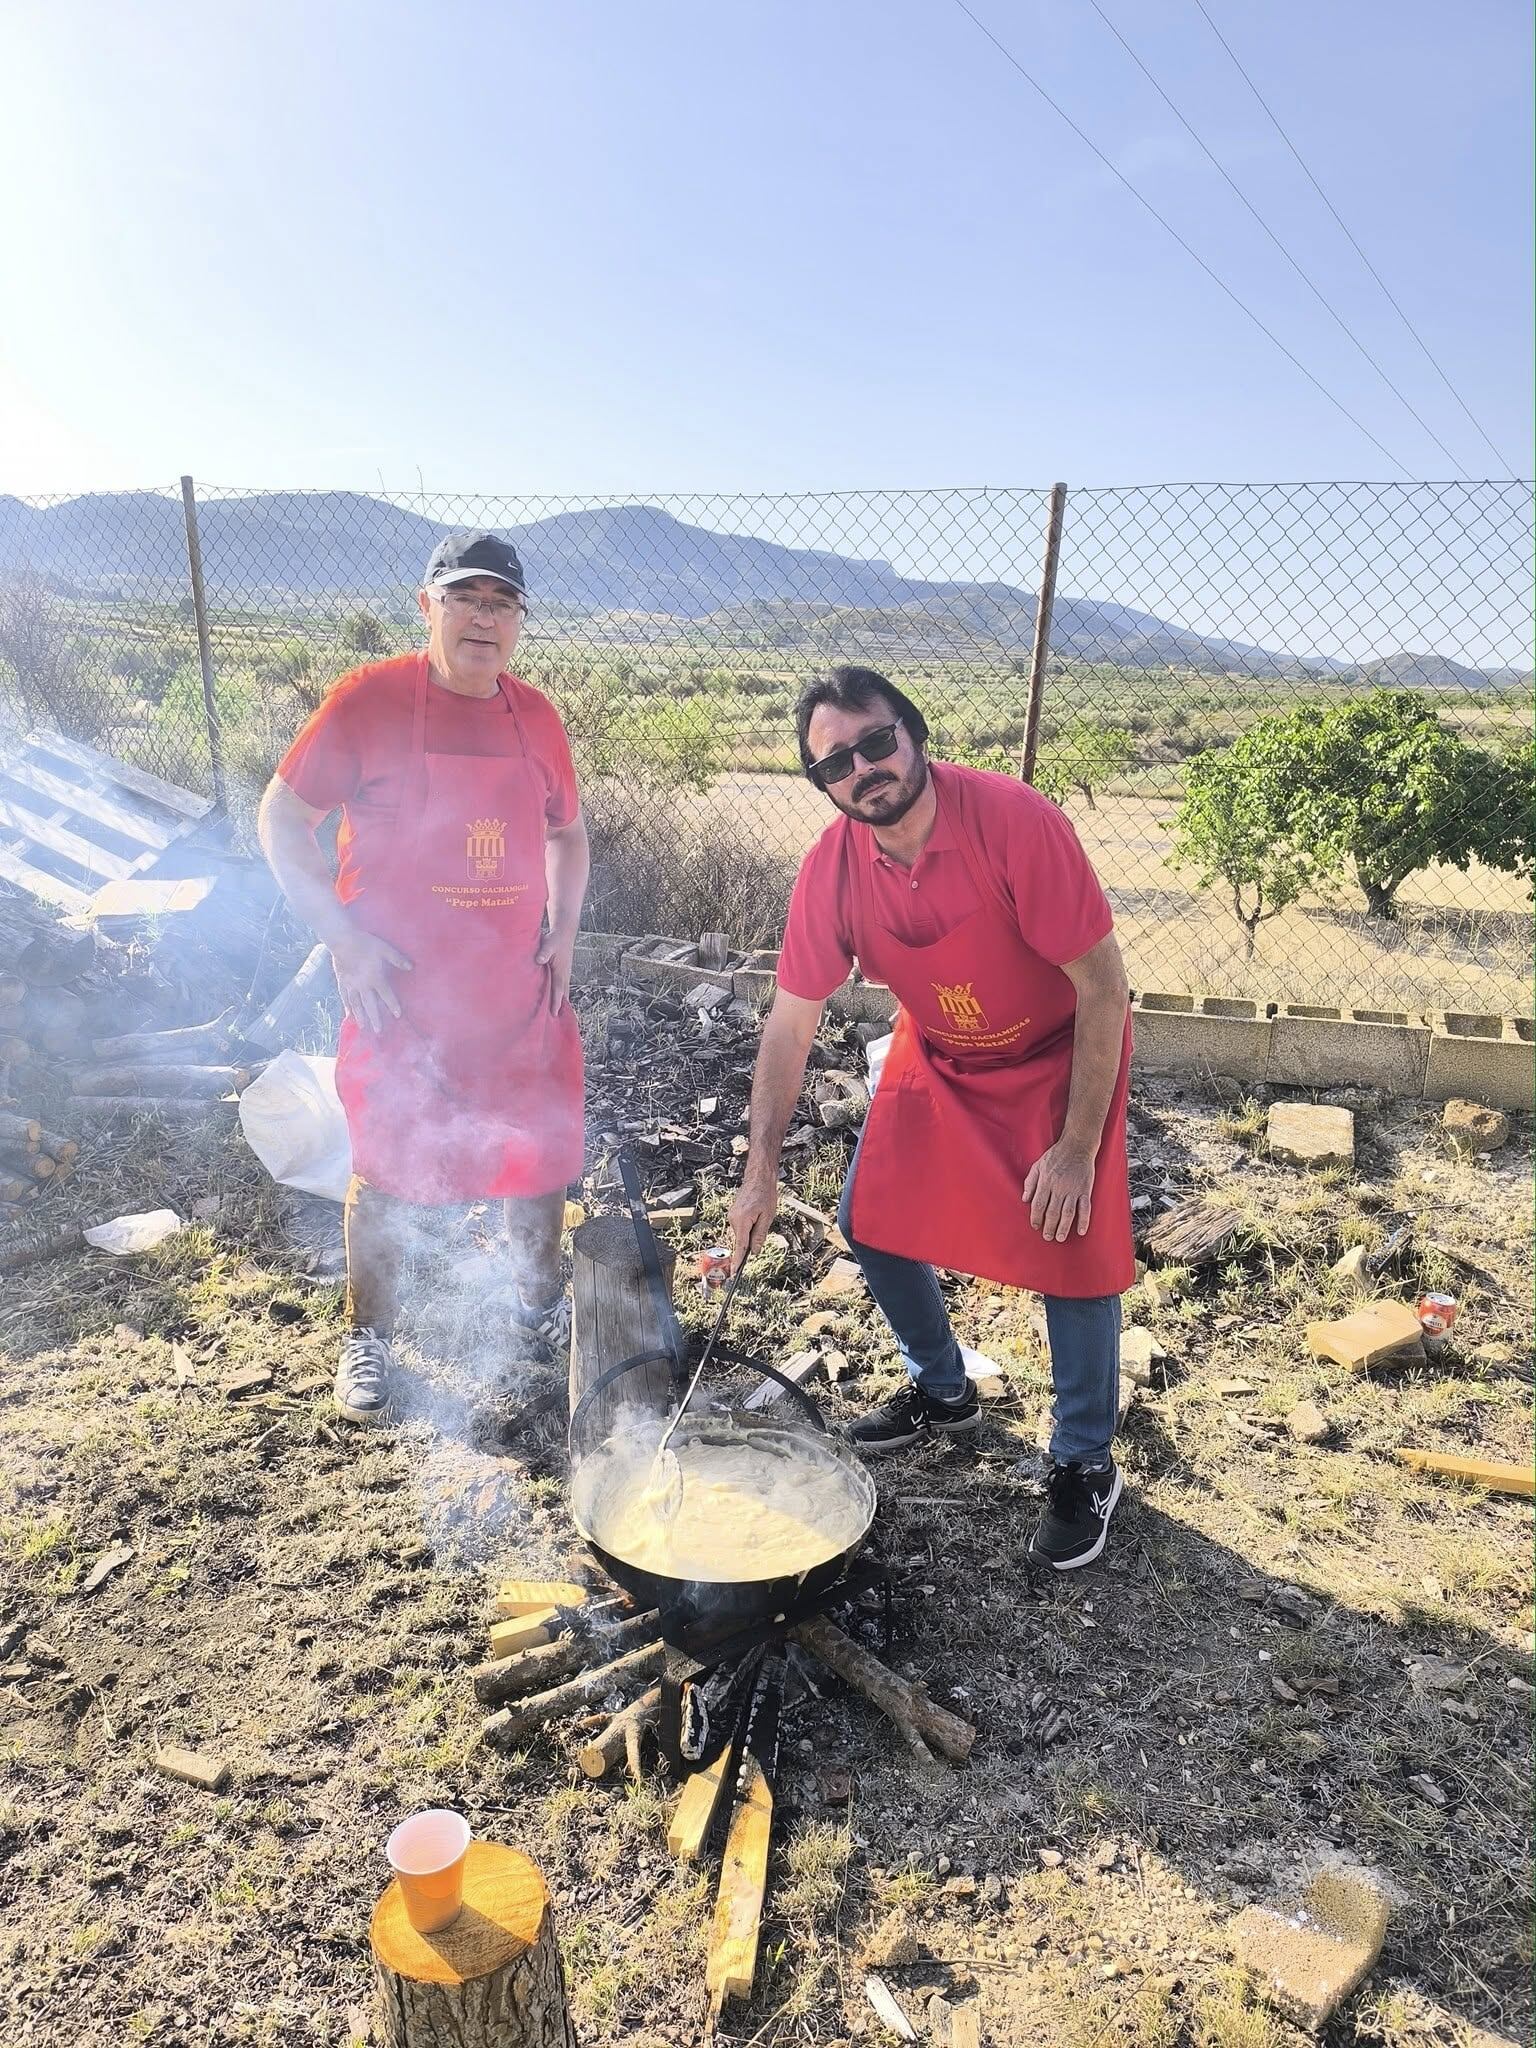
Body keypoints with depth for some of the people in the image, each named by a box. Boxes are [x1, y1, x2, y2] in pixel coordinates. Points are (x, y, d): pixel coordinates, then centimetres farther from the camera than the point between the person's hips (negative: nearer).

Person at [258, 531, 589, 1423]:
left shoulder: (535, 716, 4)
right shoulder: (369, 699, -9)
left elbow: (568, 831, 17)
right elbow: (282, 819, -6)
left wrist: (563, 930, 4)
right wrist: (345, 937, -13)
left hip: (522, 993, 4)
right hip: (399, 996, -4)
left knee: (546, 1149, 14)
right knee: (388, 1169, 8)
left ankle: (541, 1301, 39)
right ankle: (369, 1334, 30)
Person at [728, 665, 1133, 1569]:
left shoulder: (1014, 821, -31)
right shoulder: (832, 868, -18)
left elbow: (1103, 986, -26)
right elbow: (791, 1021, -10)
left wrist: (1078, 1147, -25)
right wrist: (762, 1174, -9)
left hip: (1062, 1056, -5)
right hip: (937, 1055, 5)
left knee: (1073, 1251, -8)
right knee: (873, 1217, 6)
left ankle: (1086, 1466, 17)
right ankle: (944, 1393, 33)